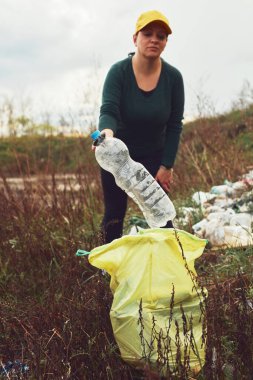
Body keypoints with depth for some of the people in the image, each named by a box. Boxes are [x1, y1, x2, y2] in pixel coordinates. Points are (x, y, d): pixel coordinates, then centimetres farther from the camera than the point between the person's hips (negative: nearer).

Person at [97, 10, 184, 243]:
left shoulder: (173, 77, -13)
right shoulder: (119, 72, -19)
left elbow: (175, 125, -7)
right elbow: (109, 111, -30)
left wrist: (166, 166, -9)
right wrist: (107, 132, -53)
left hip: (153, 156, 1)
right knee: (115, 214, 4)